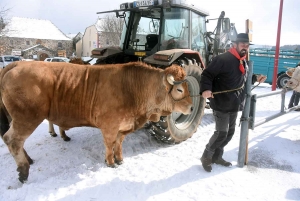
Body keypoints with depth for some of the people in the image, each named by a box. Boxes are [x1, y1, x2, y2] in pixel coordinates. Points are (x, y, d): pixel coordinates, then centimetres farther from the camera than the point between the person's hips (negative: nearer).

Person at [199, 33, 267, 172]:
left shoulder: (244, 63, 13)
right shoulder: (223, 59, -16)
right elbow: (207, 74, -20)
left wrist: (256, 79, 13)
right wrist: (206, 89, -35)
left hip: (234, 104, 9)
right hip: (221, 103, -9)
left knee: (230, 132, 15)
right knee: (221, 132, -6)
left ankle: (217, 156, 31)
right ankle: (206, 156, 15)